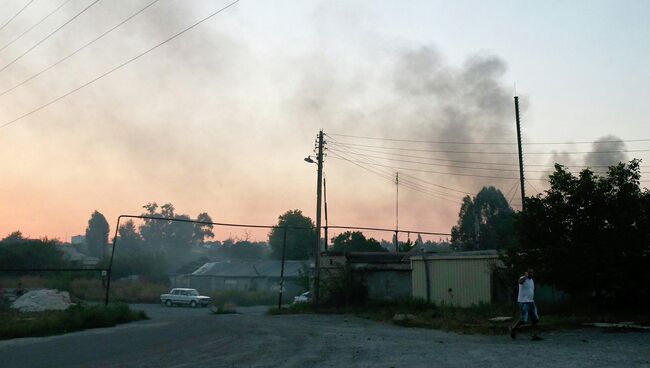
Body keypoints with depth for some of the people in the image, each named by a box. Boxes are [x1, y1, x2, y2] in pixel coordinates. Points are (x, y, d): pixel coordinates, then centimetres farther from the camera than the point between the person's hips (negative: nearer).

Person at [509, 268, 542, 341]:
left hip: (531, 302, 8)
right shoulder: (523, 278, -10)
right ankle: (513, 329, 14)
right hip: (523, 302, -8)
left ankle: (534, 336, 5)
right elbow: (520, 281, -38)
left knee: (535, 319, 0)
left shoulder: (532, 280, 15)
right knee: (523, 320, -8)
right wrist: (526, 275, -30)